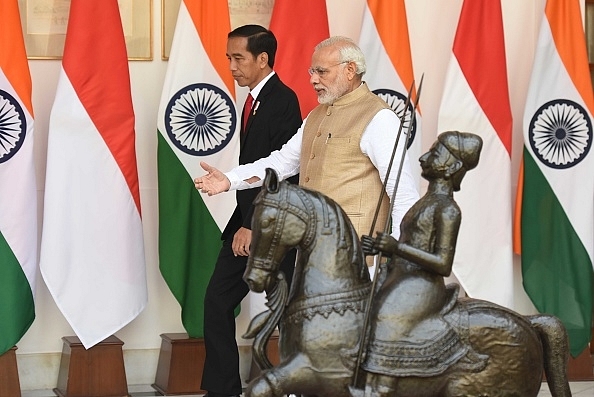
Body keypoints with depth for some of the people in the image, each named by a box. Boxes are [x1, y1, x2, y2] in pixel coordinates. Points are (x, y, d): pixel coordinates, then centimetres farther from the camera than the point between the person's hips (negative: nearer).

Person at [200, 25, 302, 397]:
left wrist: (254, 225, -19)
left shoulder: (283, 100, -14)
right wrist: (243, 222, 8)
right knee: (218, 301, 6)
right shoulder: (256, 101, 13)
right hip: (249, 221, 9)